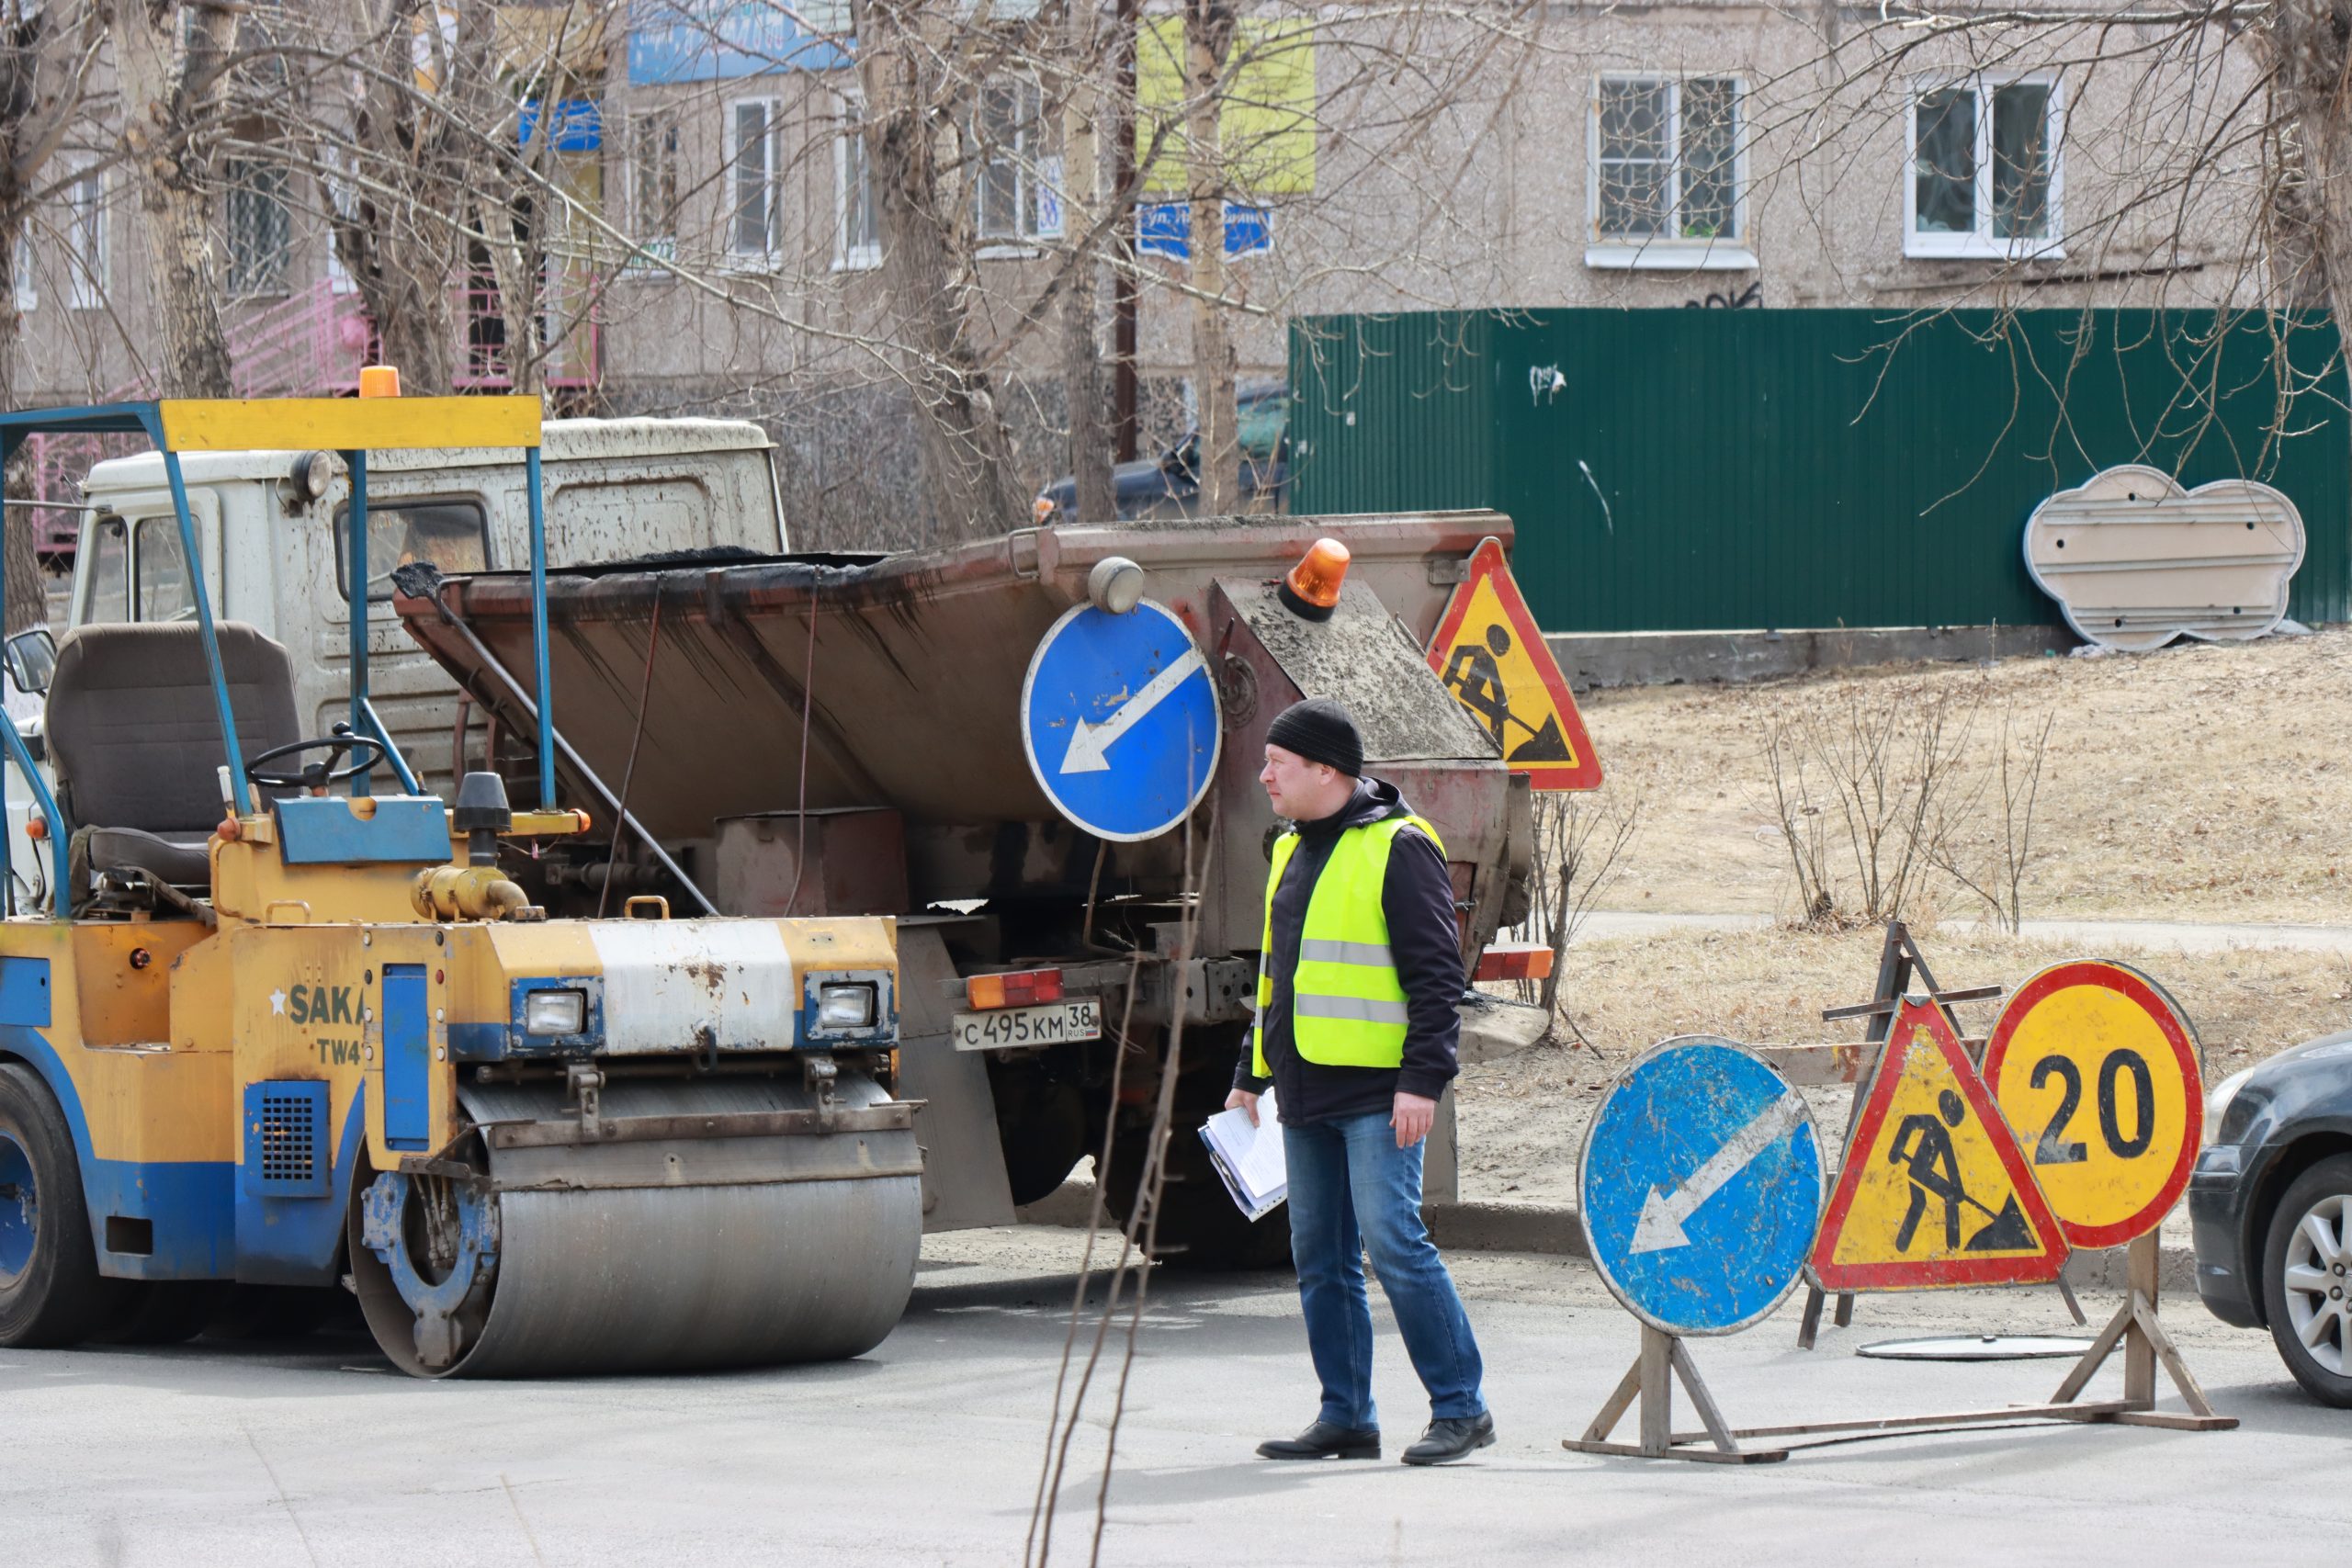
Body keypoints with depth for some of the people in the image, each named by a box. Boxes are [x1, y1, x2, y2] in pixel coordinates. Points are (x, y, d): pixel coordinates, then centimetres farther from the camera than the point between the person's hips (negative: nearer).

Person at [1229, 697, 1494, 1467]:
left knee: (1392, 1240, -13)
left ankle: (1460, 1408, -7)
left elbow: (1436, 973, -12)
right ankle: (1345, 1418, 14)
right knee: (1320, 1254, 8)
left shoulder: (1397, 848, -9)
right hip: (1307, 1089, 9)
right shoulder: (1293, 850, 17)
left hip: (1375, 1091, -9)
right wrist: (1251, 1075, 23)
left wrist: (1423, 1079, -19)